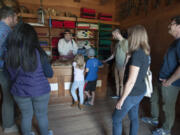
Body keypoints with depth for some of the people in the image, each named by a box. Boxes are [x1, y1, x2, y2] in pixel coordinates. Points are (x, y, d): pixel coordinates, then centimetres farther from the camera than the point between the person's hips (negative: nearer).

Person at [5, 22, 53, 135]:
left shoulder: (10, 55, -10)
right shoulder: (38, 53, -21)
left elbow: (13, 77, 2)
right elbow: (49, 74, -11)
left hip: (20, 92, 3)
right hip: (40, 91, -2)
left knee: (26, 115, 25)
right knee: (42, 115, 20)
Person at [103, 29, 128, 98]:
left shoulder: (126, 41, -11)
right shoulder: (117, 43, 12)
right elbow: (113, 54, 18)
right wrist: (106, 61, 21)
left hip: (122, 66, -7)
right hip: (116, 65, 7)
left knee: (121, 82, 5)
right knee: (117, 81, 15)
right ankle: (117, 94, 31)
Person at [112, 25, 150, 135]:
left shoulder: (137, 54, -26)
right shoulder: (145, 53, 3)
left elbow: (131, 81, -26)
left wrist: (121, 99, -18)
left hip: (132, 94, -9)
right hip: (141, 91, 9)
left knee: (116, 119, 10)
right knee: (134, 117, 25)